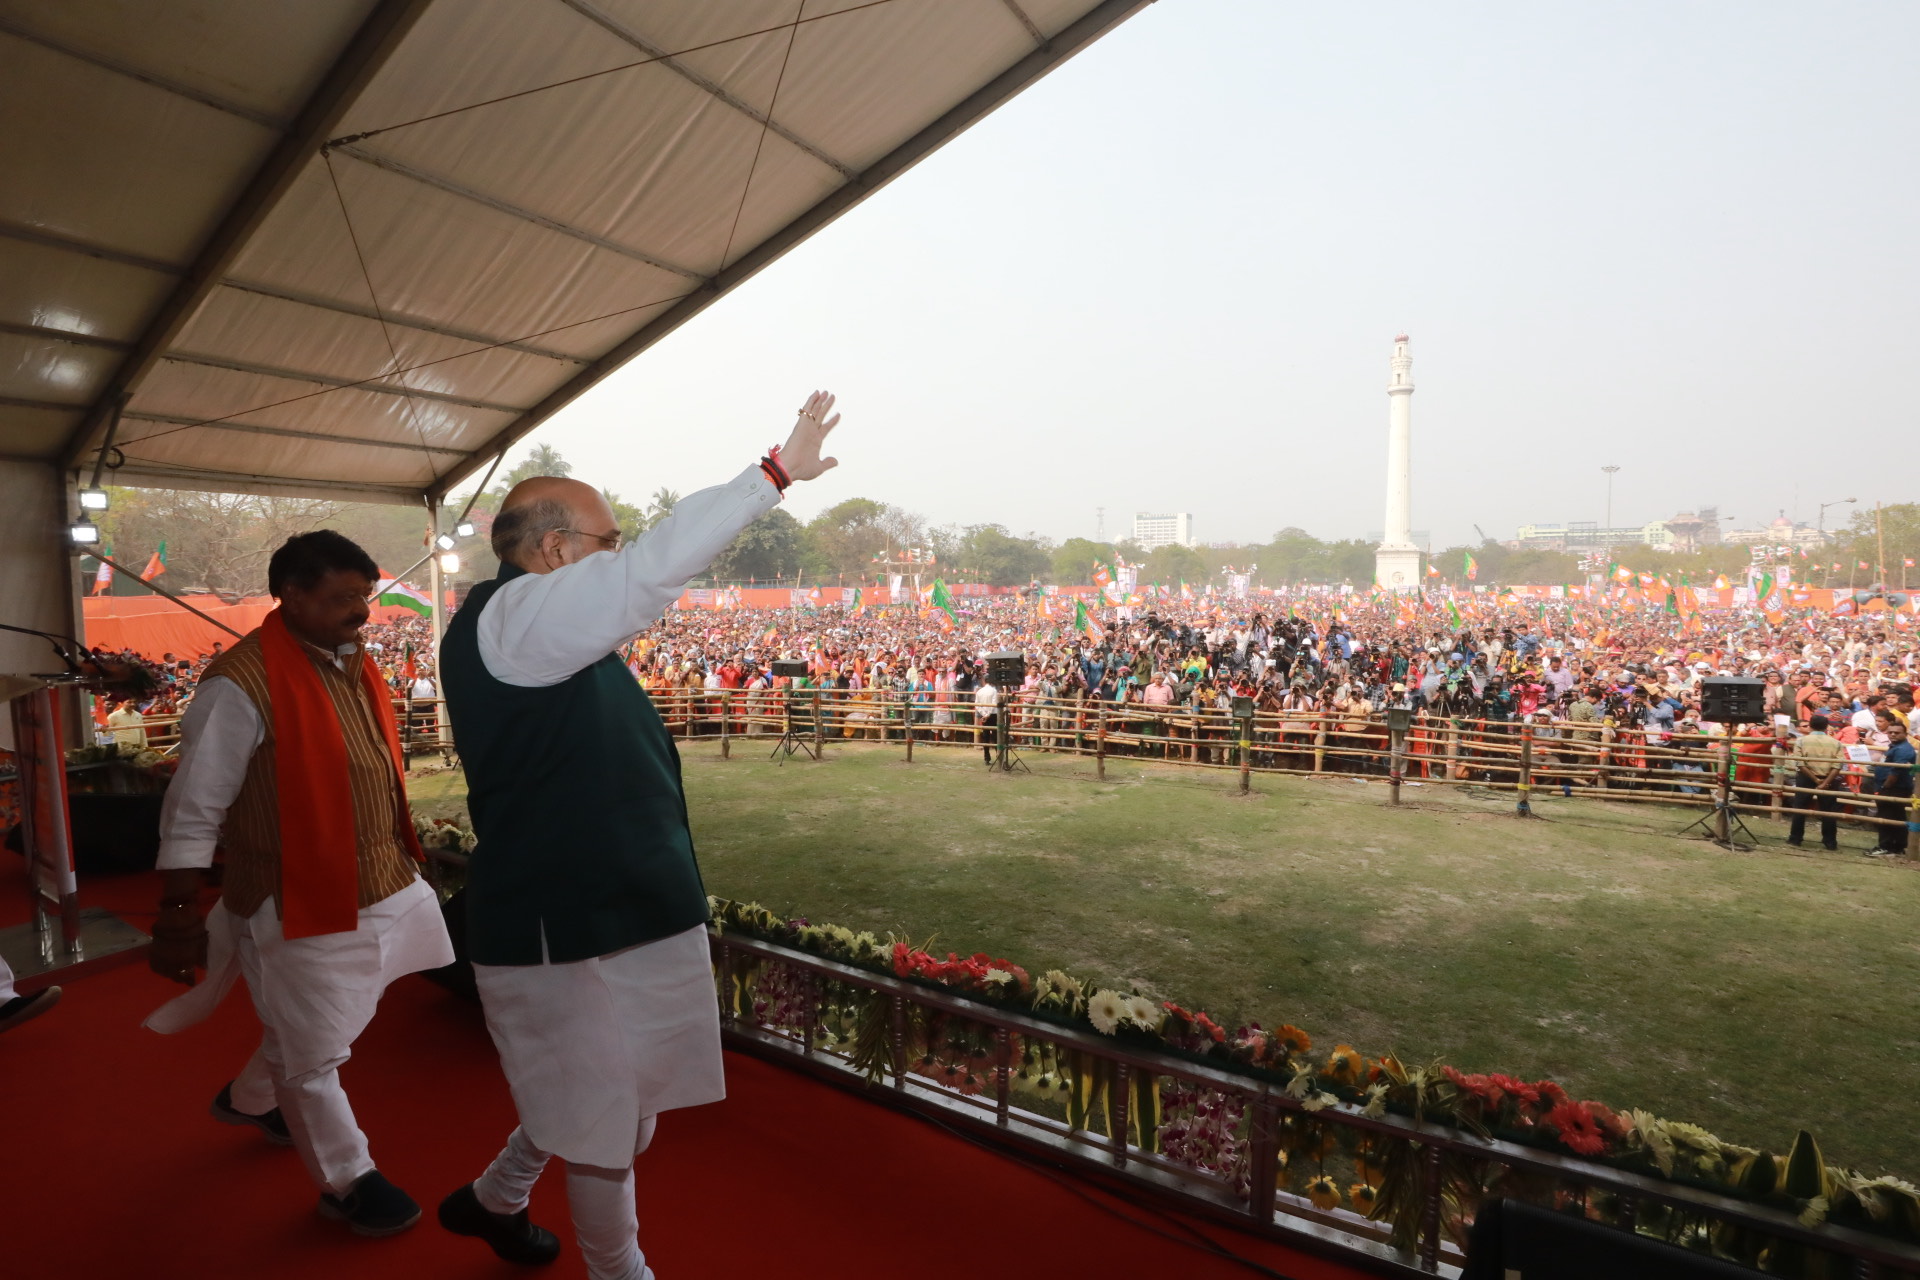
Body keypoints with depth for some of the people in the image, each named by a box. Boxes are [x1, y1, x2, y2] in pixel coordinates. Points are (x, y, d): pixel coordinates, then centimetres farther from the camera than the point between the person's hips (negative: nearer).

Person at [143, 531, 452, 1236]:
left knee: (306, 1030, 27)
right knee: (314, 1054, 11)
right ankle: (347, 1180, 30)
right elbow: (193, 813, -16)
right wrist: (176, 918, -14)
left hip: (377, 889, 8)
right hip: (303, 904, -8)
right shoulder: (241, 685, -20)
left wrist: (403, 859, 17)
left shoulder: (353, 664, 4)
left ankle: (249, 1098, 55)